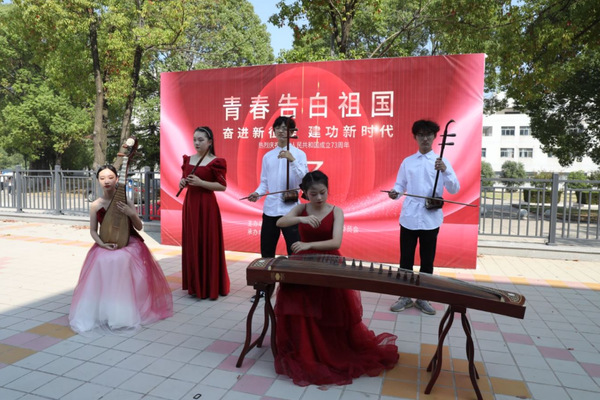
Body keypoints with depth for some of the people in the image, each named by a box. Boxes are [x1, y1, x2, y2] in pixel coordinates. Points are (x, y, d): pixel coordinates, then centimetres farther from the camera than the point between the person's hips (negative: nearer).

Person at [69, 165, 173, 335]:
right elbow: (93, 230, 6)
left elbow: (139, 227, -1)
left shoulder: (125, 201, -5)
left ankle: (126, 312, -16)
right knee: (103, 263, -29)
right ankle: (103, 312, -12)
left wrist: (131, 214, -20)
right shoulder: (95, 205, 0)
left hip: (129, 243, -2)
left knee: (123, 261, -32)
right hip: (106, 245, 2)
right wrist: (102, 244, -12)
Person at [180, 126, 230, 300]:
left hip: (206, 205, -6)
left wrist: (200, 182, -19)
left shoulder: (216, 162, -8)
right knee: (191, 244, 9)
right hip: (190, 203, 6)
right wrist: (182, 182, -1)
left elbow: (223, 186, -11)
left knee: (208, 244, -2)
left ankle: (210, 286, 9)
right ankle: (194, 284, 21)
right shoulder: (188, 159, 11)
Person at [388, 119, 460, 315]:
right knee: (406, 259, 6)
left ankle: (422, 298, 23)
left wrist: (445, 171, -20)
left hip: (431, 218, -1)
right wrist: (395, 192, -14)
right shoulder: (407, 162, 7)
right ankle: (405, 296, 20)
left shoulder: (442, 161, 3)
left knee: (427, 260, 9)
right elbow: (400, 185, 8)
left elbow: (454, 189, -4)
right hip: (409, 217, 1)